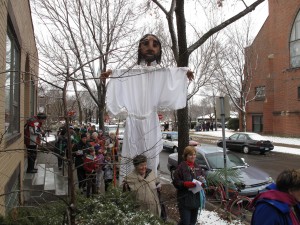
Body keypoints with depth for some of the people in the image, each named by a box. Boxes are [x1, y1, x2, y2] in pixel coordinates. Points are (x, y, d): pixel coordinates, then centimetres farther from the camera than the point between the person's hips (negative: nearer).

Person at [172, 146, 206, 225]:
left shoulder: (197, 167, 7)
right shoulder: (181, 167, -11)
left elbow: (203, 178, 15)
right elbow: (176, 182, -12)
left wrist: (202, 181, -7)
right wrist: (186, 184, -25)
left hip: (196, 199, 6)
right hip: (184, 200, -6)